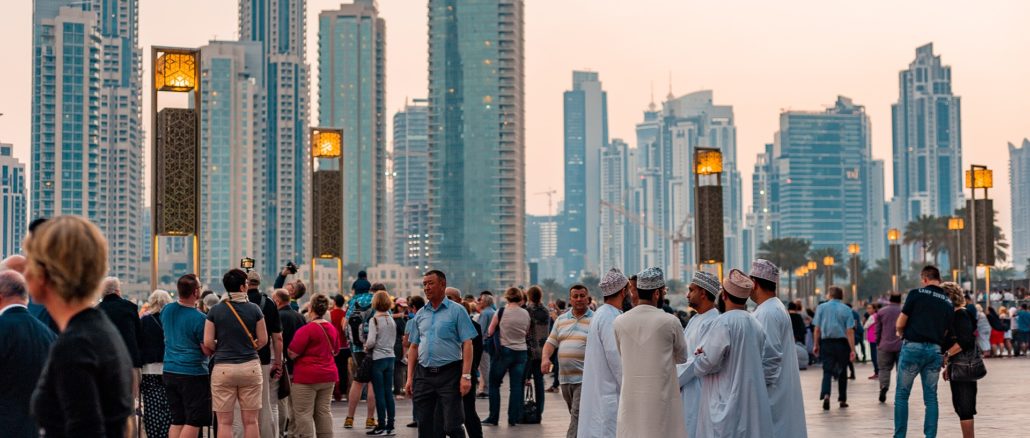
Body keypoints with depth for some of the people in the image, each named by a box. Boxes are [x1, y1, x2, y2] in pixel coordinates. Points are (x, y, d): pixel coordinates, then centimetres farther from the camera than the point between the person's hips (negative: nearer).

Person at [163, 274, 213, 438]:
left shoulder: (166, 310, 5)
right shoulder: (199, 318, -16)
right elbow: (207, 350, -11)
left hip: (169, 371, 7)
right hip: (192, 373, -7)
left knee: (177, 420, 12)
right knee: (193, 421, -2)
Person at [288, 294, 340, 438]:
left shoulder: (306, 329, -16)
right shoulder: (331, 328, 7)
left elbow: (292, 353, -15)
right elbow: (335, 351, 20)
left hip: (307, 376, -7)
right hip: (328, 375, 7)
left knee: (303, 414, -2)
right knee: (324, 412, 11)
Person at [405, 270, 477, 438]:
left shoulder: (457, 311, -1)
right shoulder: (420, 314, 14)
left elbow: (467, 344, -6)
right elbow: (414, 347, 16)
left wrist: (466, 376, -15)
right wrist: (410, 378, 9)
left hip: (449, 374, -5)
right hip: (423, 375, 5)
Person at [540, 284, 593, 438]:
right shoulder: (561, 319, 14)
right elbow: (551, 342, 13)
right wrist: (545, 357, -6)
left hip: (584, 378, -6)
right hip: (565, 377, 6)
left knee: (578, 415, -12)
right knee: (575, 415, 13)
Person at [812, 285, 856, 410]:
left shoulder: (821, 308, 1)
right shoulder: (846, 309, -1)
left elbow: (817, 329, 0)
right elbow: (850, 331, -7)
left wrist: (816, 345, 9)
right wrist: (852, 350, -7)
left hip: (826, 343, 0)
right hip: (842, 343, 0)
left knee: (827, 370, 0)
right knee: (842, 372, 13)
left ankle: (826, 394, -24)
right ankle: (842, 400, 19)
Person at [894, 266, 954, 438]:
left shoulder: (916, 294, -5)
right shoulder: (948, 303, 10)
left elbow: (900, 323, -4)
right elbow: (946, 331, 10)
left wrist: (900, 332, 16)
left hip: (913, 346, -4)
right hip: (935, 350, 4)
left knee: (902, 395, 5)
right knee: (931, 397, 10)